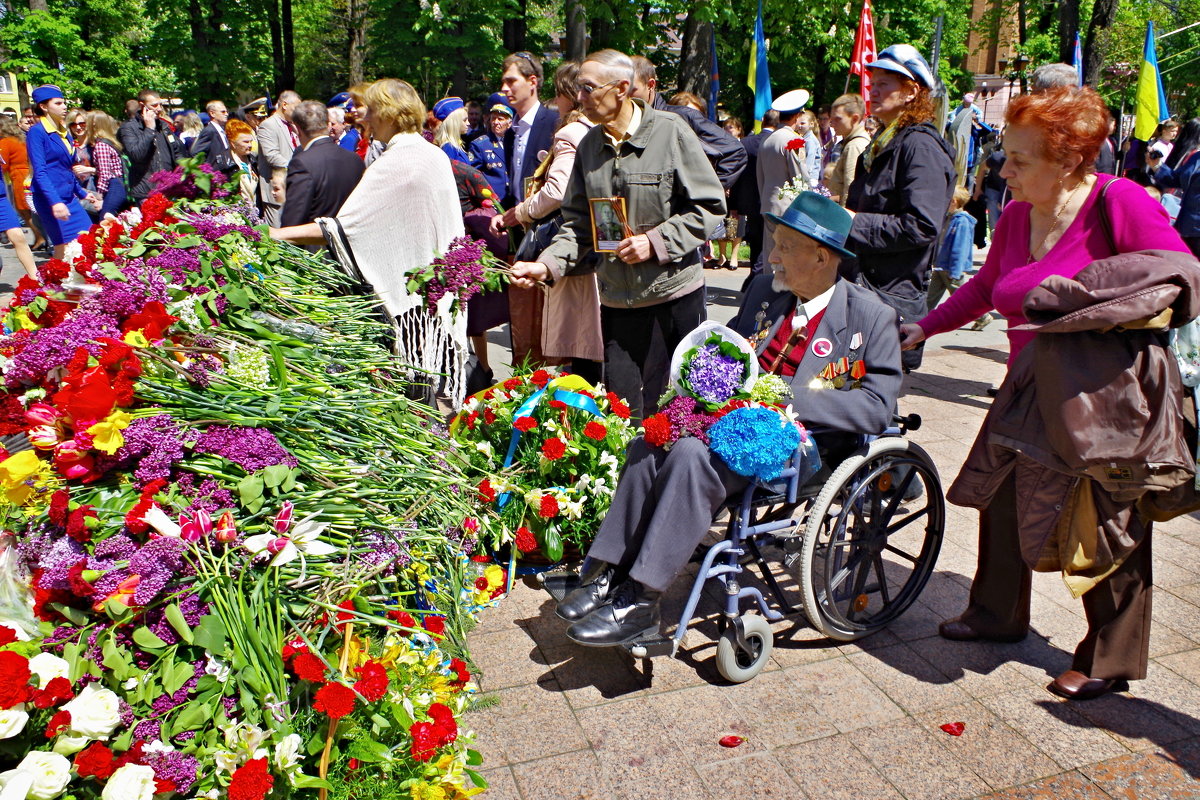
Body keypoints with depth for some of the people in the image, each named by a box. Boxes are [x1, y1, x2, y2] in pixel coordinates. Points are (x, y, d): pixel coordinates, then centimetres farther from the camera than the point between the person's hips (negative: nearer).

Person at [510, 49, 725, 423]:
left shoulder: (670, 131, -7)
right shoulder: (589, 146, 7)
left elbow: (710, 207, -7)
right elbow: (579, 224, 10)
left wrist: (656, 242, -16)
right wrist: (547, 264, -6)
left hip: (676, 293, -3)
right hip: (618, 301, 3)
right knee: (625, 412, 4)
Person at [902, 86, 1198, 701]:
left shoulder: (1117, 202, -17)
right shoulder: (1016, 215, 3)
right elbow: (985, 287, 18)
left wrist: (1109, 312, -30)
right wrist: (924, 327, 17)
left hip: (1104, 399, -7)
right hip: (1030, 391, 7)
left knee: (1107, 525, 5)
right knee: (1003, 495, 14)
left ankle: (1110, 657, 22)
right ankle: (998, 614, 36)